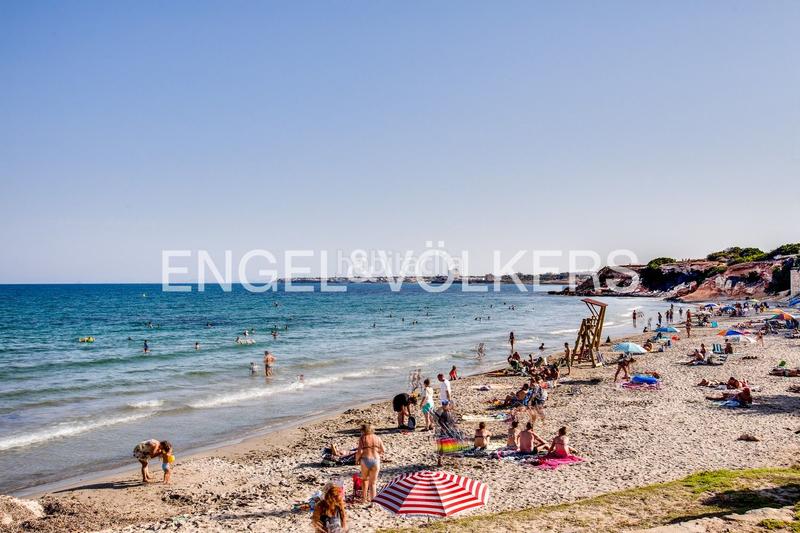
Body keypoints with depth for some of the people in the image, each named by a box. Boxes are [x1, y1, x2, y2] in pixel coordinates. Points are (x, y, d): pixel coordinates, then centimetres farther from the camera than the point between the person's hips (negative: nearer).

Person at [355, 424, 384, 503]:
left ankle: (365, 498, 24)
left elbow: (359, 451, -10)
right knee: (373, 483, 12)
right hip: (376, 460, 2)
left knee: (365, 479, 23)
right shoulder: (377, 438, 8)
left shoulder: (362, 438, -2)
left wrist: (357, 459, 7)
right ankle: (372, 500, 6)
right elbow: (383, 451, 7)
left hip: (365, 460, -2)